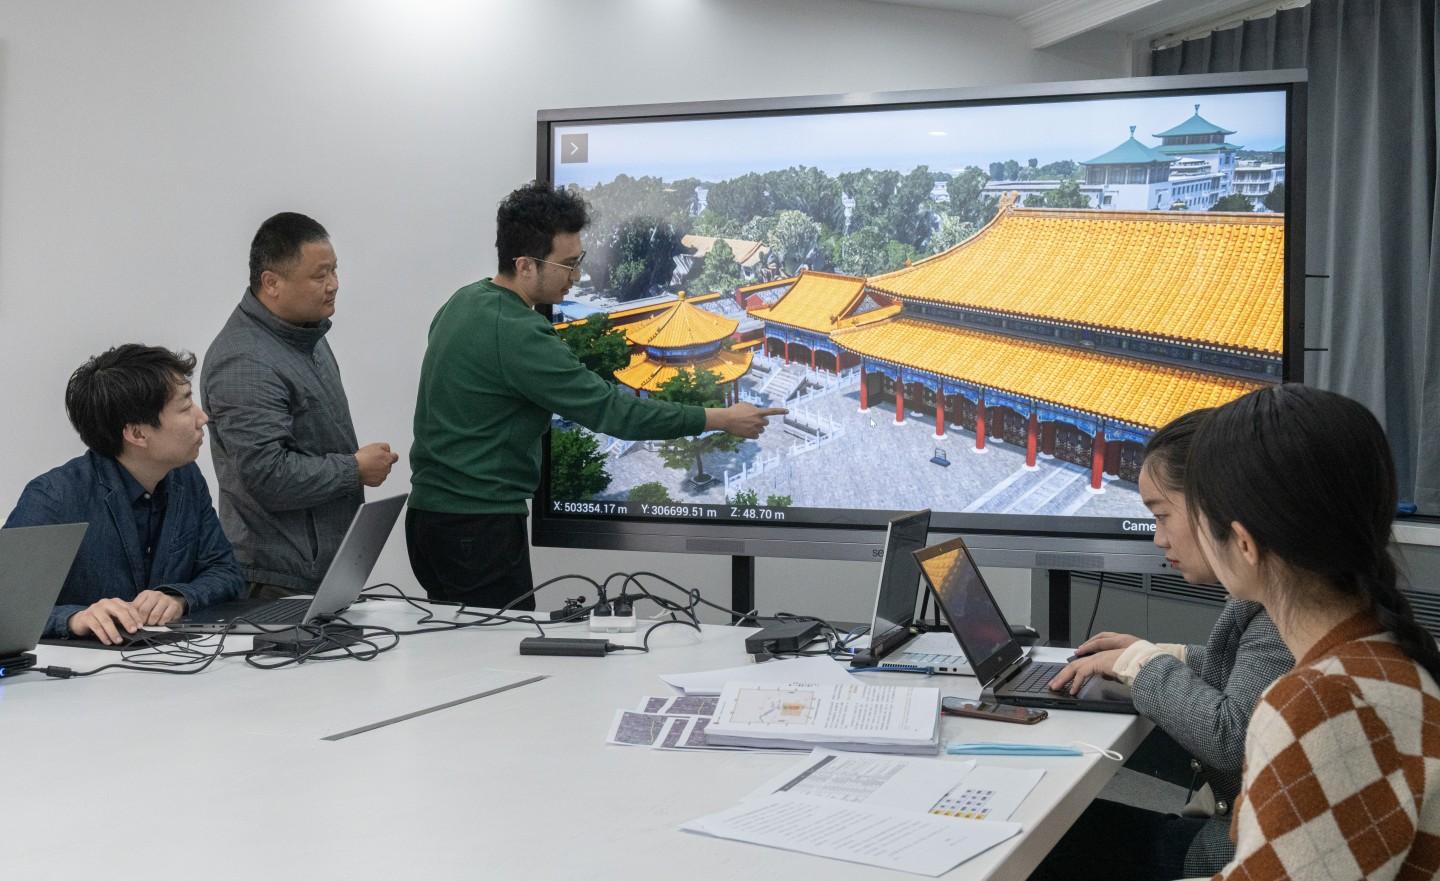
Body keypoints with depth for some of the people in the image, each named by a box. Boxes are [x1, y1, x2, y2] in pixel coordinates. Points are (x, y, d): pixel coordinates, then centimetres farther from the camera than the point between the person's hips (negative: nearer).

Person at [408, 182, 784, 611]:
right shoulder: (517, 335, -21)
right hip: (479, 524, -10)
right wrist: (722, 419, -15)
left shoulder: (463, 302, 8)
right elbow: (610, 409, -21)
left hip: (428, 511, 10)